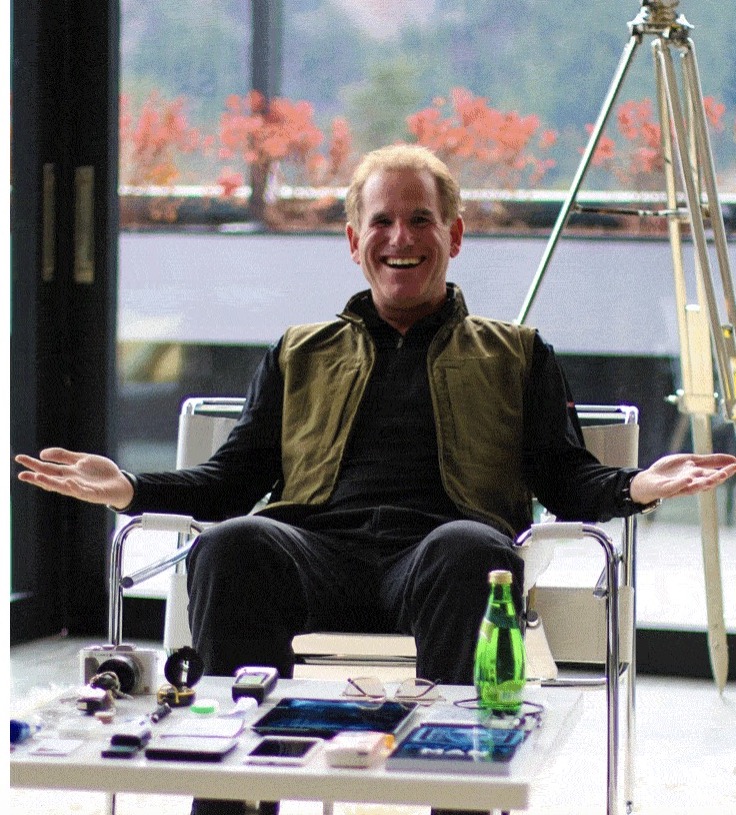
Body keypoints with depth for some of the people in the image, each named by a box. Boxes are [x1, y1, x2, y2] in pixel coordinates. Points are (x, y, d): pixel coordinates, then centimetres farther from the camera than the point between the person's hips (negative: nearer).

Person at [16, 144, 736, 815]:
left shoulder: (515, 354, 29)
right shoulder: (300, 355, 33)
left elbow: (564, 480, 18)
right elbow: (233, 479, 25)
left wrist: (637, 485, -6)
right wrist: (128, 487, 6)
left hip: (434, 546, -1)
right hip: (318, 548, 1)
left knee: (470, 550, -40)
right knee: (229, 546, -35)